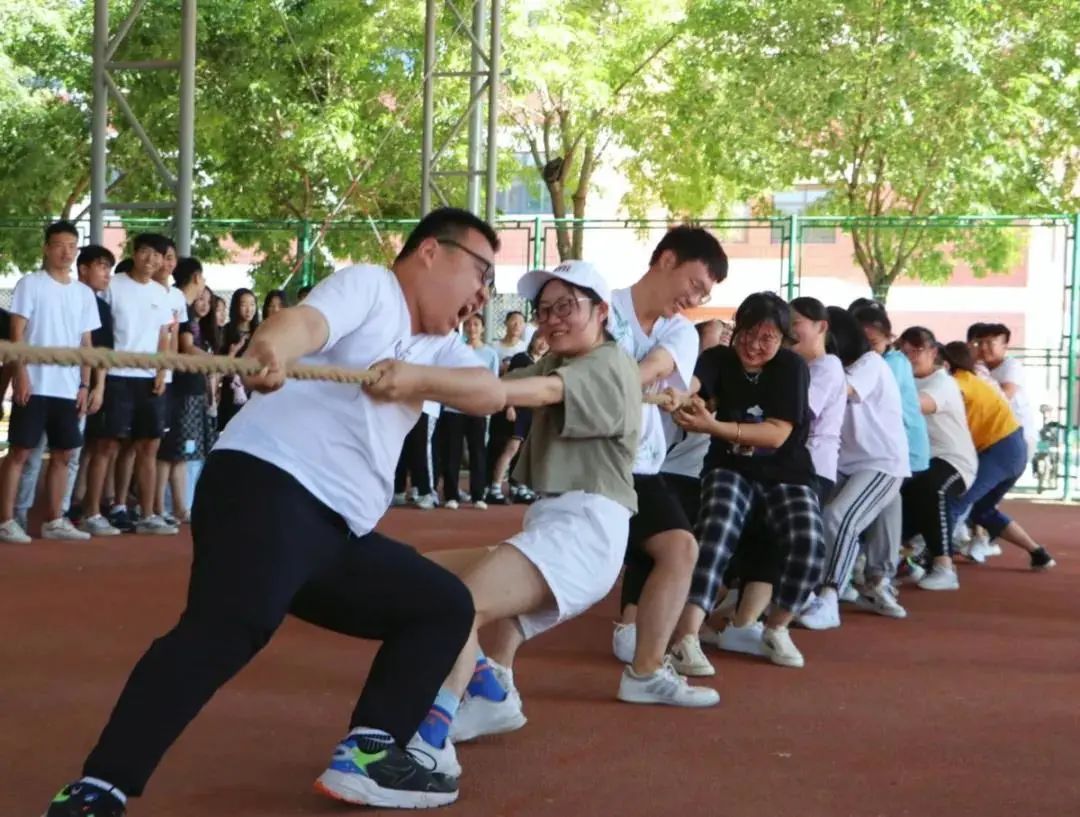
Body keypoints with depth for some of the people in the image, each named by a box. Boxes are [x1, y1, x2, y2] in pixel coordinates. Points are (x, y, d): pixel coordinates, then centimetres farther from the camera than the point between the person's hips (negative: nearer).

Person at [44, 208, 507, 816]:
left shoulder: (436, 346, 25)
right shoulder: (369, 286, 4)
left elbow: (492, 392, 7)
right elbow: (306, 320, -17)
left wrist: (416, 377, -12)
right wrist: (272, 348, -41)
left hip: (341, 532, 9)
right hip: (268, 486, -9)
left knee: (446, 606, 15)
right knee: (230, 626, -30)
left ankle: (367, 753, 4)